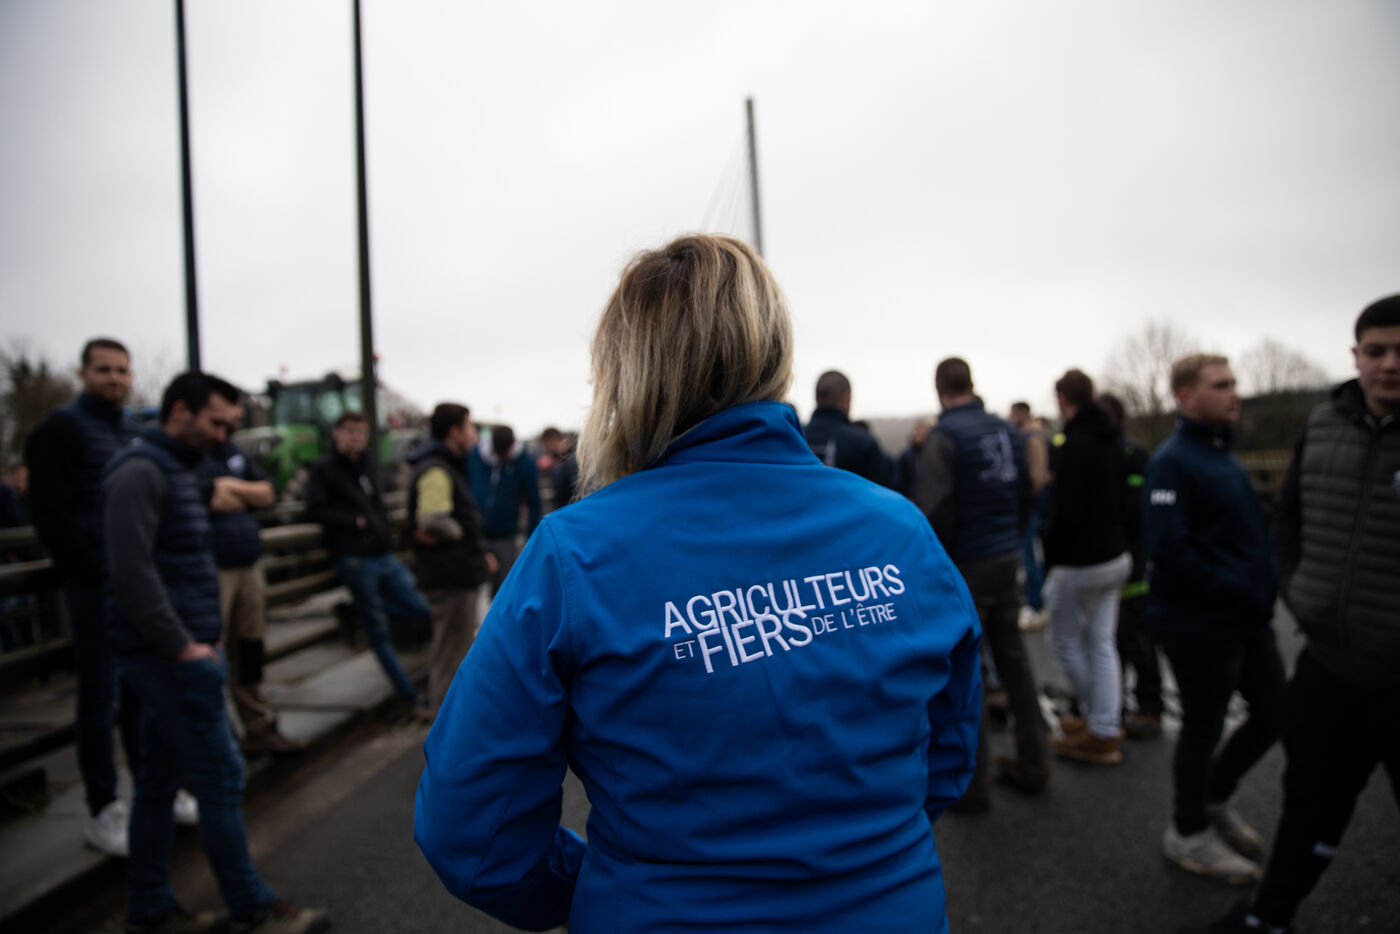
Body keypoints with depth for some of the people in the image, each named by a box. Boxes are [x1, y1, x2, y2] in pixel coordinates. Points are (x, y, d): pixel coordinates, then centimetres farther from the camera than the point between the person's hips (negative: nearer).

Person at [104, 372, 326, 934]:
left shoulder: (175, 469, 16)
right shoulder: (140, 471, -14)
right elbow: (132, 571, -23)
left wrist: (193, 641, 13)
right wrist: (182, 646, -19)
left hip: (169, 654, 9)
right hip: (169, 655, -9)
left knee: (159, 781, 15)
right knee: (220, 778, -2)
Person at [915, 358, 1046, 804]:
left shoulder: (943, 436, -15)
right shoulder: (1006, 430, 7)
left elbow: (934, 509, -21)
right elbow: (1026, 494, 11)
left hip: (966, 565, -7)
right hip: (1007, 558, 7)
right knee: (1013, 657, 17)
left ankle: (973, 782, 10)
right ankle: (1032, 763, 28)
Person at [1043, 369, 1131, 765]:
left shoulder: (1074, 445, -20)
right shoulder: (1111, 441, 8)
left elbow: (1067, 513, -23)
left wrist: (1052, 560, -11)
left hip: (1079, 564, -8)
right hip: (1114, 558, 8)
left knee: (1066, 642, 9)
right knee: (1101, 644, 12)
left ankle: (1100, 726, 20)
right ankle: (1104, 732, 17)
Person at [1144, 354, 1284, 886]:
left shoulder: (1222, 453, 12)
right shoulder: (1173, 461, -18)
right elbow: (1167, 549, -26)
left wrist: (1262, 588, 7)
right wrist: (1239, 592, -20)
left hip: (1246, 620, 9)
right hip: (1201, 625, -9)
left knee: (1273, 714, 17)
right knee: (1203, 729, 6)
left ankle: (1214, 798, 38)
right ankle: (1188, 835, 27)